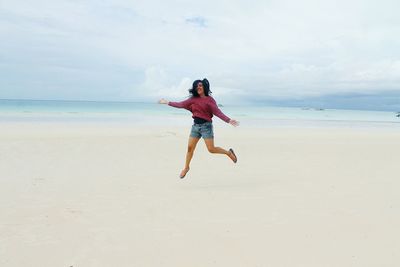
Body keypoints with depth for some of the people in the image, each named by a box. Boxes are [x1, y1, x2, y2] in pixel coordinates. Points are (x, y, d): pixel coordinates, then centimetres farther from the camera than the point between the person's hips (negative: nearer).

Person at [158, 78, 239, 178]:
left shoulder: (209, 99, -6)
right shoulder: (193, 98, 6)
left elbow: (217, 112, -14)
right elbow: (181, 104, 13)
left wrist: (229, 120, -27)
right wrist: (167, 102, 15)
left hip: (206, 126, -4)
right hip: (195, 125, 4)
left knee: (211, 149, -8)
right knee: (190, 148, 6)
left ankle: (229, 152, 18)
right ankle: (186, 167, 25)